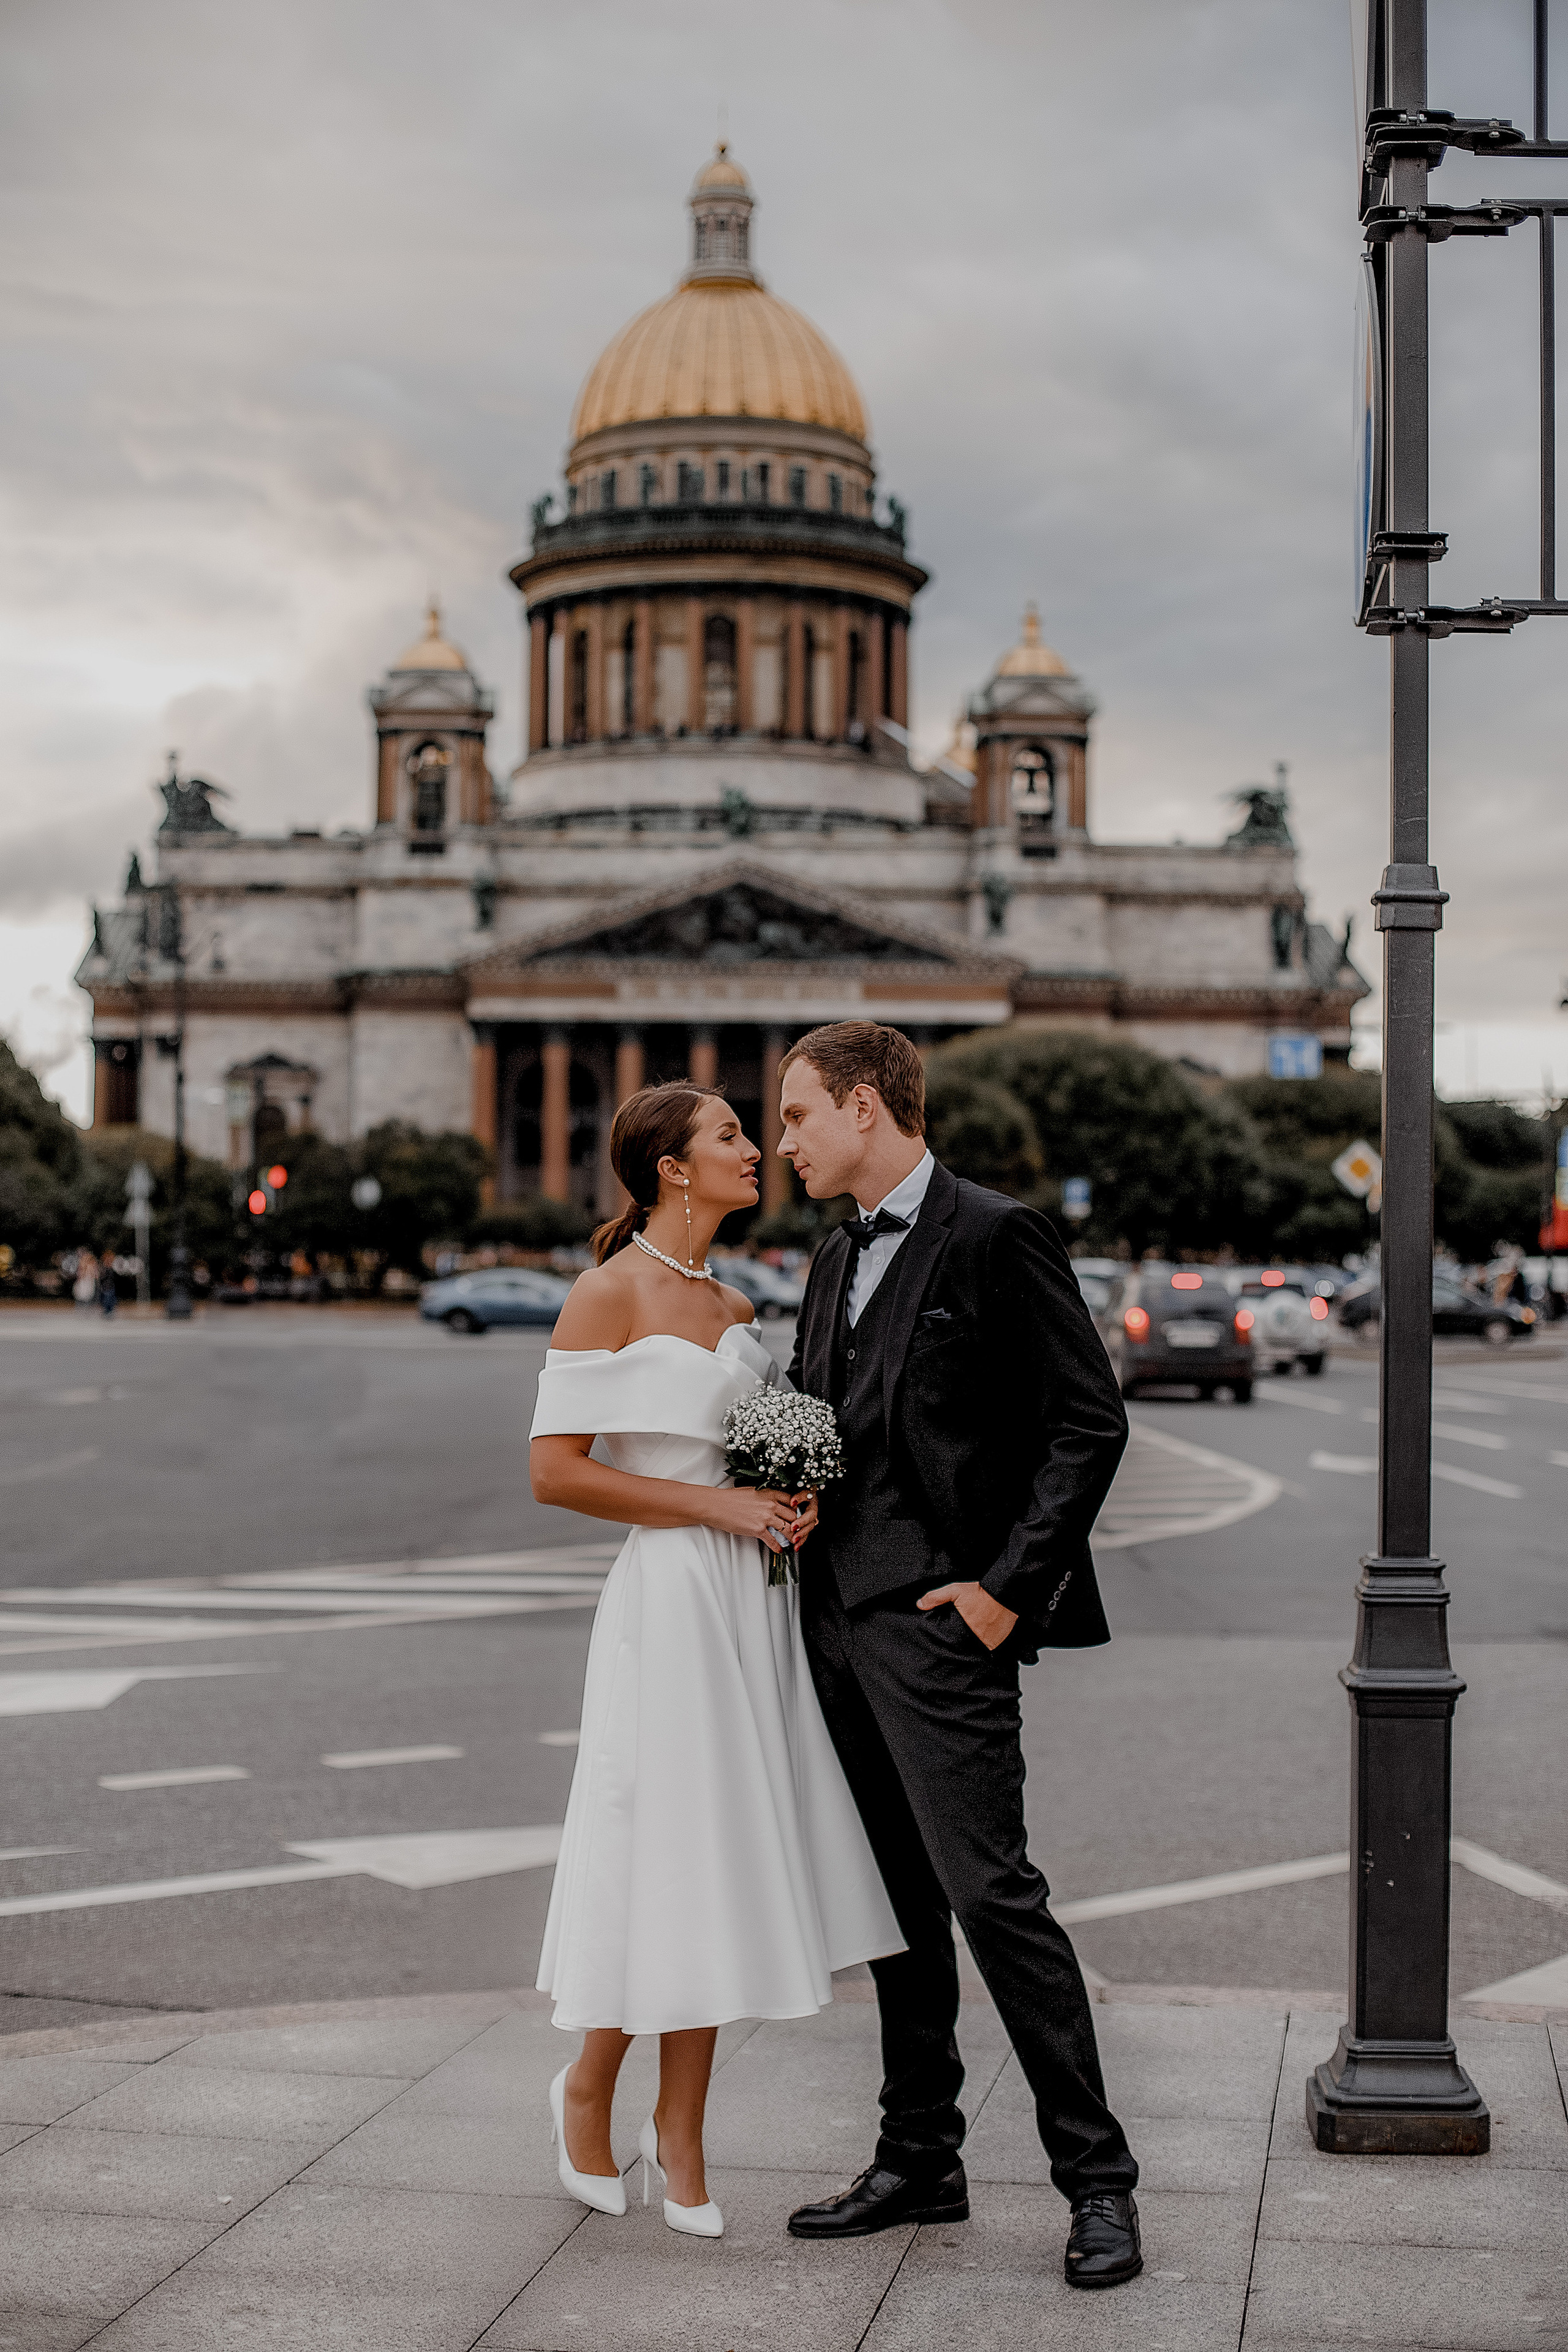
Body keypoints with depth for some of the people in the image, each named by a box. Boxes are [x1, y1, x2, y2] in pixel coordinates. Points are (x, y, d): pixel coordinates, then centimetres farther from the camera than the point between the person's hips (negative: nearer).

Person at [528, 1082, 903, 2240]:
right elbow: (556, 1469, -14)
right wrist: (720, 1506, -15)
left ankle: (680, 2130, 19)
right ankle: (588, 2091, 23)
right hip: (672, 1594, -7)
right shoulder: (610, 1294, -8)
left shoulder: (734, 1307, 14)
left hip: (755, 1601, 7)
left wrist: (797, 1498, 3)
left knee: (723, 1861, 9)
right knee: (668, 1857, -1)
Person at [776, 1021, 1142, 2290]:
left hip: (939, 1622, -8)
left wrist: (1010, 1586, -15)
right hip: (840, 1621, 8)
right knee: (898, 1901, 14)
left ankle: (1097, 2175, 0)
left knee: (990, 1891, -10)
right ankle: (921, 2159, 23)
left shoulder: (995, 1236, -8)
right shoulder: (837, 1259, 17)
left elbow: (1091, 1421, -11)